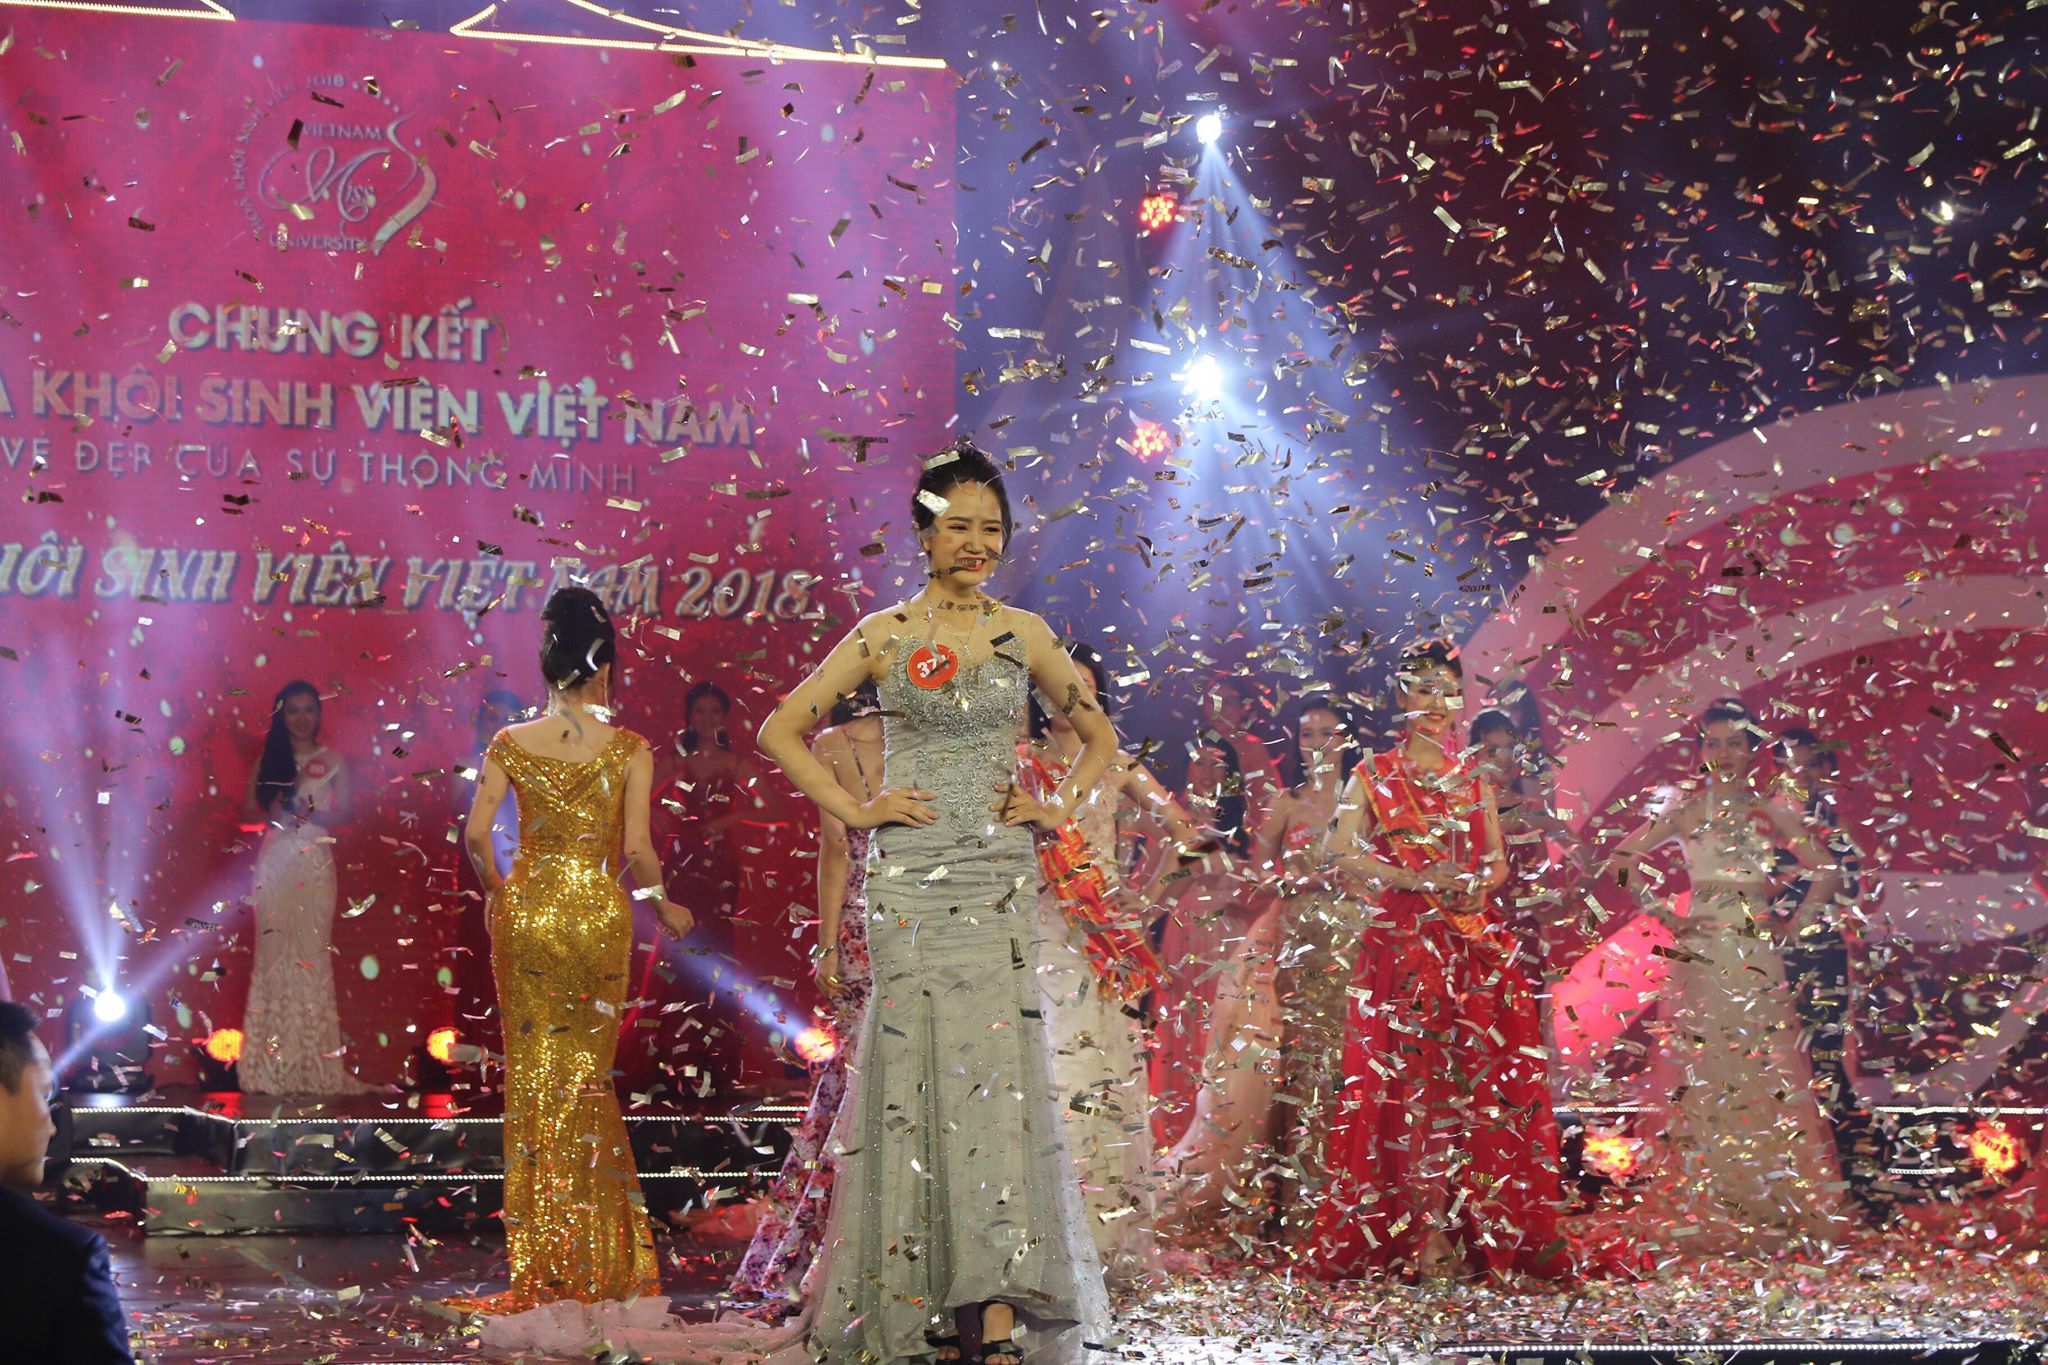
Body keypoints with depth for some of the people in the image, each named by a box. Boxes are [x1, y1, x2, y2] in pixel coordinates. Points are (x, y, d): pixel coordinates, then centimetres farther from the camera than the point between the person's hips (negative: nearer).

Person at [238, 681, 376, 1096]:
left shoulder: (333, 761, 8)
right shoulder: (267, 759, 10)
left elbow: (343, 814, 6)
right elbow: (248, 811, 9)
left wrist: (313, 814, -12)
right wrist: (274, 812, -10)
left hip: (314, 864, -1)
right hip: (275, 863, 1)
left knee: (312, 953, -5)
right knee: (273, 953, -2)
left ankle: (312, 1061, -1)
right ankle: (274, 1062, 1)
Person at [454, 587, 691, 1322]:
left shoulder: (513, 744, -2)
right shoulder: (629, 750, -6)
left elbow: (475, 835, -5)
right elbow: (637, 848, -12)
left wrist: (495, 891, 13)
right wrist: (662, 903, 5)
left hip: (527, 910, 1)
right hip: (600, 914, -1)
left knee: (534, 1075, 8)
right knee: (588, 1079, 10)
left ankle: (541, 1266, 7)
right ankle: (593, 1262, 13)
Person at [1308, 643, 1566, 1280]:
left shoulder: (1472, 781, 17)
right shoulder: (1373, 775, 7)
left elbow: (1498, 859, 17)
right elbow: (1343, 856, -3)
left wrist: (1480, 884, -7)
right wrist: (1416, 879, -15)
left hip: (1478, 950, 3)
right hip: (1402, 948, -3)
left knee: (1481, 1080, -3)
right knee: (1405, 1083, -8)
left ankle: (1489, 1233, 1)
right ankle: (1412, 1237, -5)